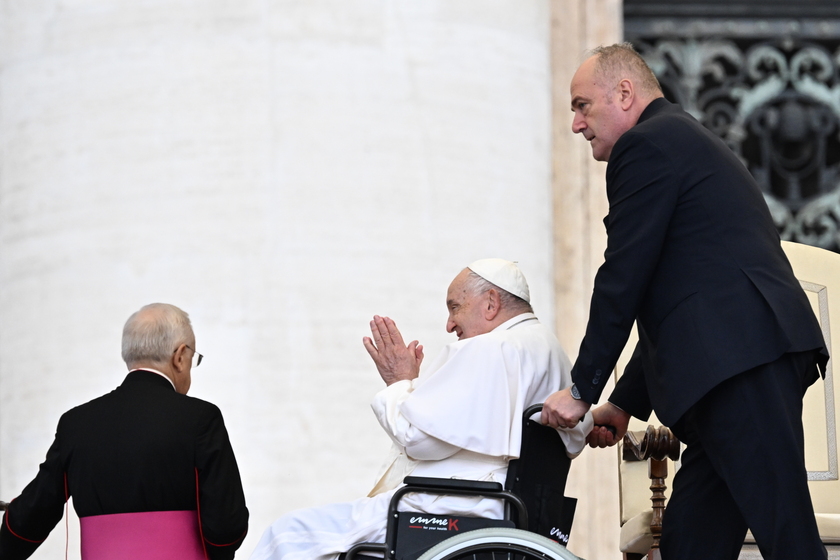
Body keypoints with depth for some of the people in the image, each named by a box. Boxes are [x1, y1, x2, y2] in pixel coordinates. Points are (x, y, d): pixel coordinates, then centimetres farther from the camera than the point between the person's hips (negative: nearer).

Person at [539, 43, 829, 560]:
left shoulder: (646, 144, -1)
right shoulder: (687, 140, 31)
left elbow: (623, 279, -6)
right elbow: (665, 293, 31)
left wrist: (583, 390, 2)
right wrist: (626, 403, 30)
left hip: (739, 357, -10)